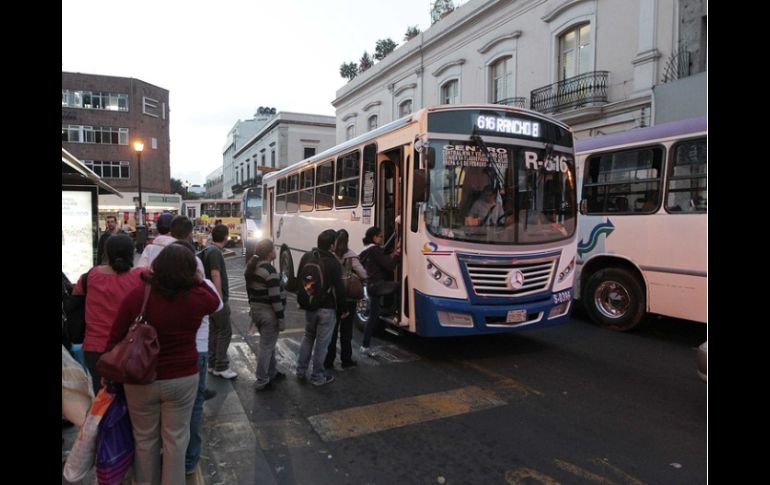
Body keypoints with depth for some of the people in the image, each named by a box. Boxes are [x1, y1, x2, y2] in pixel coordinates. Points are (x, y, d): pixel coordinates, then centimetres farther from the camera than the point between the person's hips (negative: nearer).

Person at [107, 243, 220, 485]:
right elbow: (215, 301, 10)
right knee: (175, 439, 15)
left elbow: (116, 338, -4)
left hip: (141, 380, 1)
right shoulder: (196, 298, -15)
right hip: (182, 379, -1)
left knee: (144, 439, 20)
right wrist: (198, 280, 12)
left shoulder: (136, 295, -14)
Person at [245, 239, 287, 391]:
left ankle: (272, 373, 34)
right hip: (268, 313, -9)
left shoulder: (251, 267, 6)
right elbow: (275, 297, -22)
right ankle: (261, 382, 9)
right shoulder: (270, 270, -21)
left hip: (256, 310, 9)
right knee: (267, 346, 1)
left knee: (268, 344, 22)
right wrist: (281, 318, -17)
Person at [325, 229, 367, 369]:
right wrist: (359, 284, 2)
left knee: (331, 329, 12)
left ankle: (328, 361, 16)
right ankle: (346, 359, 23)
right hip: (349, 298, -1)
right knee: (346, 330, 14)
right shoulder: (351, 256, -12)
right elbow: (363, 276, -16)